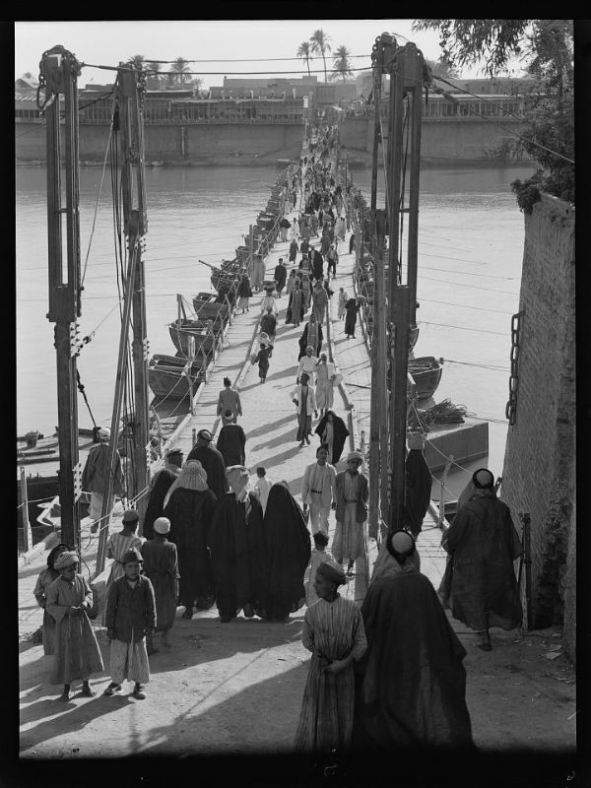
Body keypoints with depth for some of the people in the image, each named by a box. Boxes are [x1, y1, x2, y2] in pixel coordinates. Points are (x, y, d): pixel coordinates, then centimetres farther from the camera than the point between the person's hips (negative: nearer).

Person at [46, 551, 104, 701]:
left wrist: (86, 601, -12)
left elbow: (89, 592, 10)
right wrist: (67, 610, -23)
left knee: (87, 652, 5)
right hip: (65, 624, -4)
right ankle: (66, 690, 19)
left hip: (82, 621, 4)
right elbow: (50, 607, -11)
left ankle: (86, 686, 22)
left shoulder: (81, 579, -4)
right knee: (66, 655, 2)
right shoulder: (55, 586, -16)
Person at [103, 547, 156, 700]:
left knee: (139, 656, 7)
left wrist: (151, 625, -5)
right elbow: (111, 606, -5)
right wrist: (110, 627, -5)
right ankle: (116, 682, 27)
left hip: (139, 627, 1)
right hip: (121, 628, 0)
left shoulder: (146, 583, -7)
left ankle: (139, 685, 20)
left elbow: (151, 606, -2)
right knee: (118, 655, 9)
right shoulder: (117, 585, -9)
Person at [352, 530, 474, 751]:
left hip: (387, 661, -3)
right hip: (418, 659, 3)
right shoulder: (423, 584, -11)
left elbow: (364, 626, -11)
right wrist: (455, 652, 12)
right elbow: (439, 623, -2)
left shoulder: (379, 588, -20)